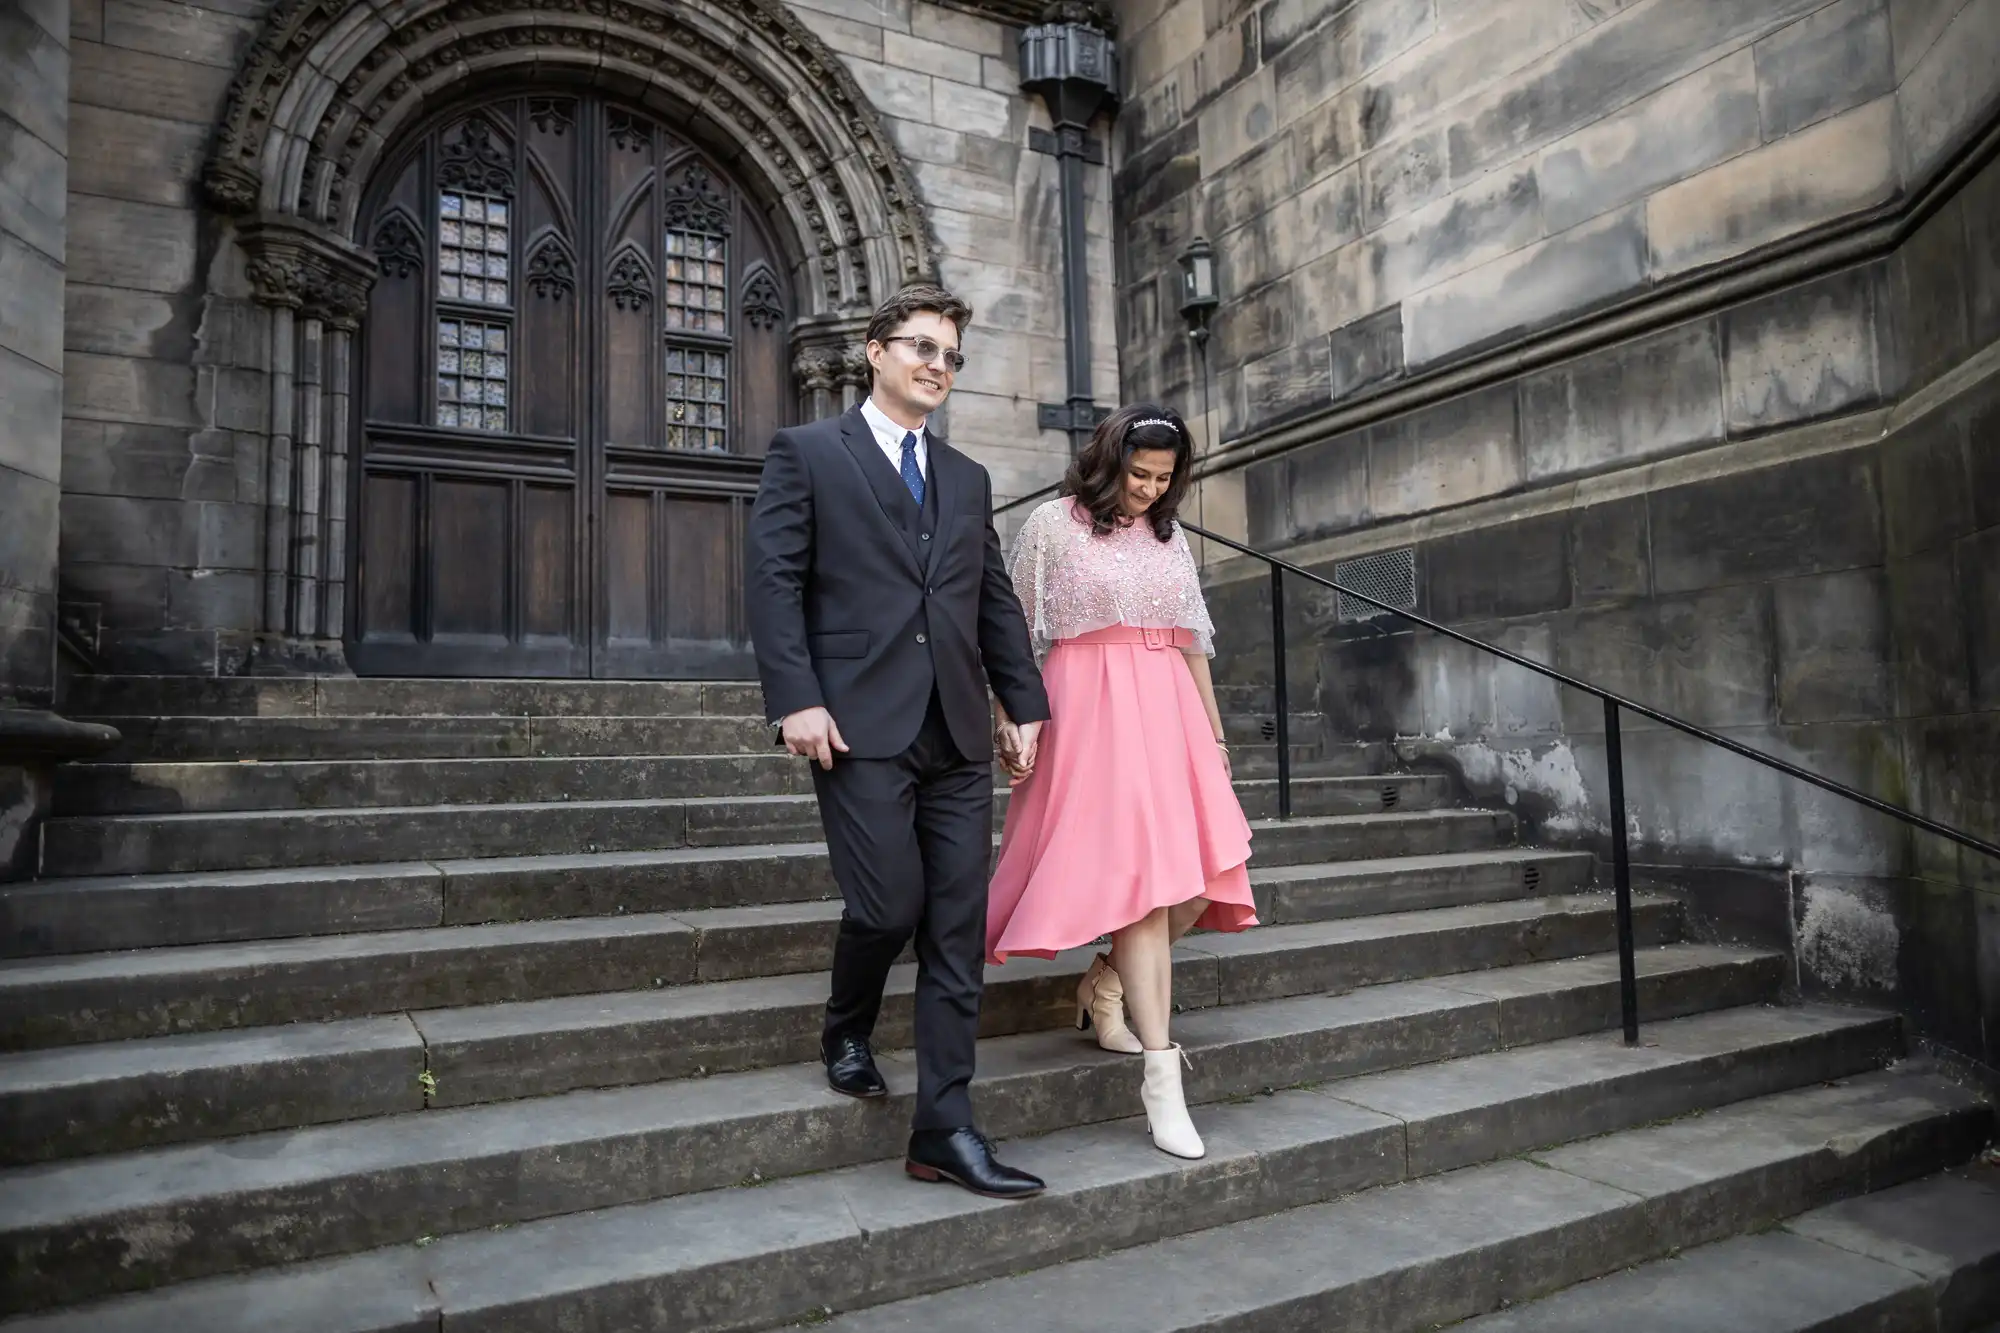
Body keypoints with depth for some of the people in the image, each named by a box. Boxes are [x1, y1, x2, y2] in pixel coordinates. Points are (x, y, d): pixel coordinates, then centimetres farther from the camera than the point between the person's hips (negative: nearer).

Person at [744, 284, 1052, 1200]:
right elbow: (774, 579, -4)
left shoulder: (968, 479, 20)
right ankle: (847, 1032, 27)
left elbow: (996, 601, 19)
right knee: (888, 904, -8)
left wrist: (1025, 702, 10)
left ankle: (944, 1130, 10)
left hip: (957, 735, 5)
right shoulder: (807, 453, 5)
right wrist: (796, 700, -13)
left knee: (957, 930, 2)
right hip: (861, 726, -5)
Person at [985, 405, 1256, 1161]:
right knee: (1140, 874, -13)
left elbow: (1192, 641, 19)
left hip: (1167, 710, 6)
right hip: (1090, 709, -6)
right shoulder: (1052, 525, 0)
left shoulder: (1170, 535, 16)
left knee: (1203, 879, -1)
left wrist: (1214, 733, 17)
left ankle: (1104, 986, 23)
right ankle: (1161, 1077, -7)